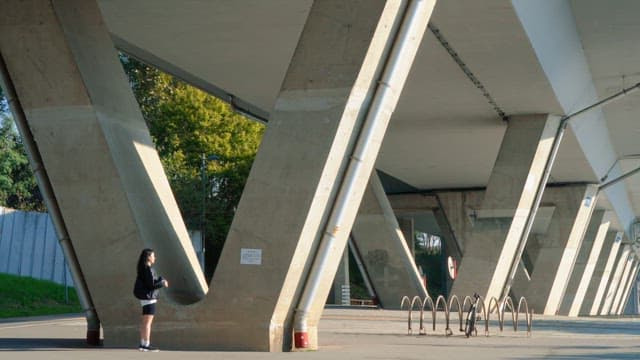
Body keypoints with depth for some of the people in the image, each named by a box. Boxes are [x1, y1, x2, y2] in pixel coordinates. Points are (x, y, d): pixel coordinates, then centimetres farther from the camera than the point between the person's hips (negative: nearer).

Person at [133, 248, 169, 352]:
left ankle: (142, 344, 14)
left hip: (145, 297, 10)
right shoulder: (148, 269, -16)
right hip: (148, 297, -10)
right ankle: (146, 345, -5)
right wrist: (163, 283, -7)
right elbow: (151, 285, -20)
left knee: (145, 322, 11)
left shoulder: (144, 268, 14)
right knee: (148, 322, -7)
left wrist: (161, 280, 7)